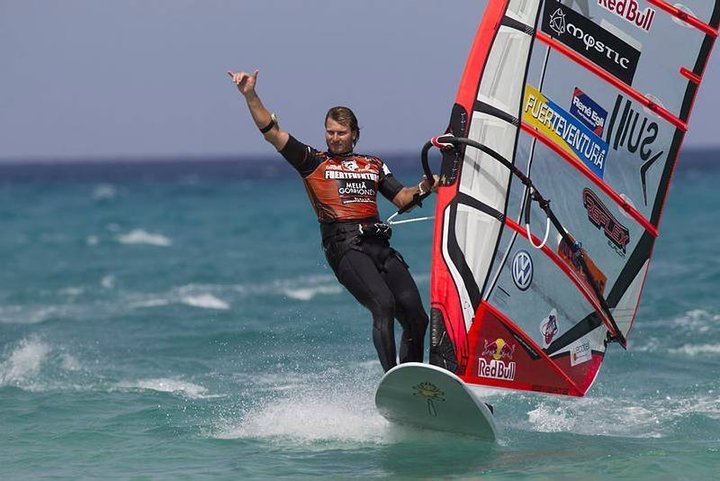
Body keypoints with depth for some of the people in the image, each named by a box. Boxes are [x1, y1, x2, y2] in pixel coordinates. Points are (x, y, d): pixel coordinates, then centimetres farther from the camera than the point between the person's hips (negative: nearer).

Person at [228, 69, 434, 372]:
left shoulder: (374, 165, 24)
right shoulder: (313, 162, 12)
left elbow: (402, 199, 21)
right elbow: (272, 132, 5)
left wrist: (423, 188, 1)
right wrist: (250, 96, -4)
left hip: (379, 244, 5)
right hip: (344, 245, -5)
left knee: (417, 318, -3)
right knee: (384, 305, -26)